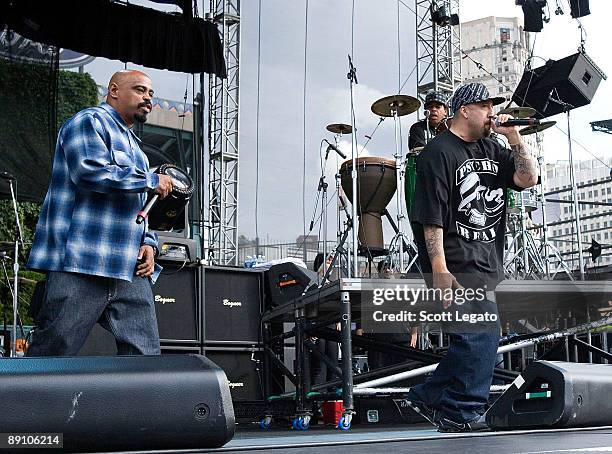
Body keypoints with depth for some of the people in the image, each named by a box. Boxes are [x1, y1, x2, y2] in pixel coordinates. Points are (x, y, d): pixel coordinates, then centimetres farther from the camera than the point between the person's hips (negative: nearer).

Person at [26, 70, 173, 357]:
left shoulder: (131, 144, 28)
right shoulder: (90, 121, 0)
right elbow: (90, 171, -19)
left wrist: (148, 243, 11)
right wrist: (151, 181, -9)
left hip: (129, 269, 9)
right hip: (80, 266, -9)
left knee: (144, 358, 3)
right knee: (50, 357, -7)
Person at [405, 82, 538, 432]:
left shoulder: (491, 150, 18)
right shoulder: (438, 153, -7)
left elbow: (528, 178, 9)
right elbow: (431, 216, -14)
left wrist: (514, 137, -1)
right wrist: (439, 270, -20)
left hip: (487, 265, 9)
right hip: (457, 267, -9)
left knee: (478, 340, 11)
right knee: (482, 335, -12)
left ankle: (427, 398, 24)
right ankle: (464, 415, 0)